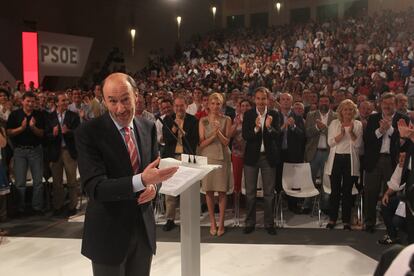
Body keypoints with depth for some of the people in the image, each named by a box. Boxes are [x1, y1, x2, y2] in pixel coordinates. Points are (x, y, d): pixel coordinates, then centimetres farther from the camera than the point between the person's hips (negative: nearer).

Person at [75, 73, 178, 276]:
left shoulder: (148, 128, 2)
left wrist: (153, 185, -12)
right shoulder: (88, 132, -14)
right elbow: (94, 187, -22)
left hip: (143, 228, 5)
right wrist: (141, 181, -34)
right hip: (108, 233, -4)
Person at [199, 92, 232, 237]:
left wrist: (219, 131, -18)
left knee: (222, 191, 0)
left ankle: (221, 223, 10)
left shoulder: (226, 120, 4)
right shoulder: (203, 121, 5)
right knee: (209, 191, 2)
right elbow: (201, 143, -1)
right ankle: (212, 222, 14)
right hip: (207, 157, 1)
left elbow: (226, 142, -1)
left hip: (222, 157, -1)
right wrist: (213, 135, -16)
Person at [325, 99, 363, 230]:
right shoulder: (334, 123, 6)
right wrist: (341, 134, -19)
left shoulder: (358, 124, 4)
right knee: (335, 190, 4)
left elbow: (358, 144, -4)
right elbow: (330, 142, -4)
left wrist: (351, 132, -18)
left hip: (350, 160, 0)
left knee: (347, 191, 5)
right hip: (336, 159, 0)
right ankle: (332, 218, 15)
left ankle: (346, 220, 13)